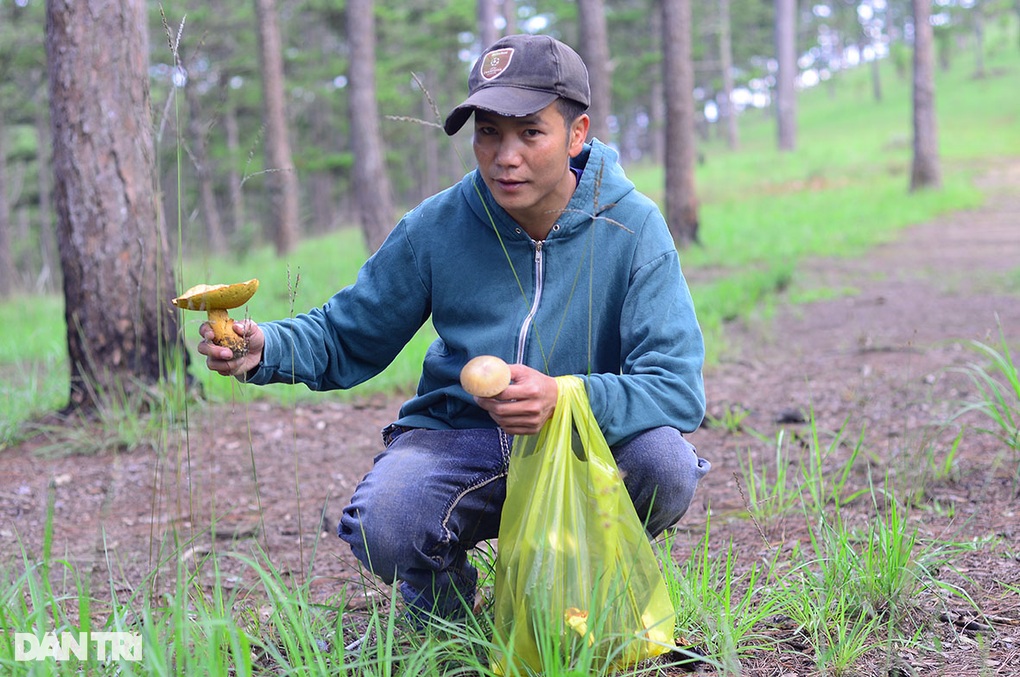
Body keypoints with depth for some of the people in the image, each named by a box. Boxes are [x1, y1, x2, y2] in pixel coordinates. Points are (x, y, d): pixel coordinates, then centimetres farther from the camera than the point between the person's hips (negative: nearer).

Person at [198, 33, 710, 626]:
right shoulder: (438, 227, -7)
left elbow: (679, 388, -20)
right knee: (383, 527, -31)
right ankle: (443, 593, 9)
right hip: (457, 440, 0)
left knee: (665, 463, -32)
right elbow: (347, 338, 4)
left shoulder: (631, 227, -12)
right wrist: (265, 348, -18)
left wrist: (566, 398, -39)